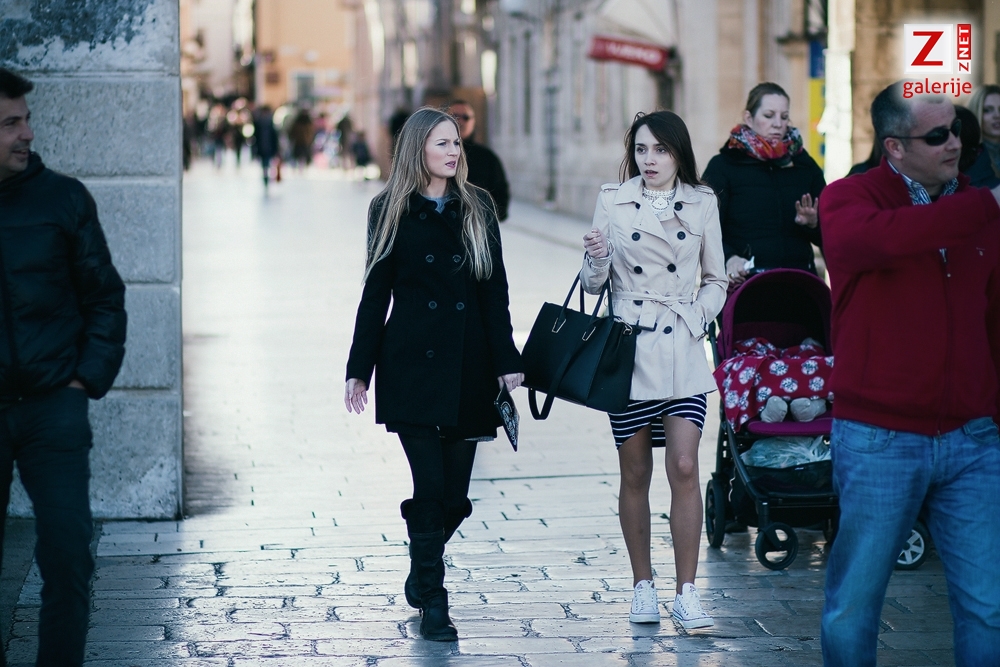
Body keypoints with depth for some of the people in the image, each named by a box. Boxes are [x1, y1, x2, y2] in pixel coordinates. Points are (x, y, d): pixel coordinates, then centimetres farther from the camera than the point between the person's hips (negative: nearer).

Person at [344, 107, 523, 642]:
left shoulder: (477, 208, 8)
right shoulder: (392, 211, 3)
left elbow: (495, 291, 7)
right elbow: (376, 292, 5)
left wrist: (507, 361, -2)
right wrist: (359, 369, 3)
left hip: (468, 366, 3)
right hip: (412, 364, -2)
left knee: (455, 494, 4)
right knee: (430, 488, -9)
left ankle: (422, 572, 30)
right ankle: (432, 603, 1)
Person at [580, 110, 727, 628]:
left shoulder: (702, 203, 4)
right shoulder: (612, 201, 2)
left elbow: (716, 280, 13)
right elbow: (592, 283, 4)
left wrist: (699, 315, -4)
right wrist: (596, 259, -17)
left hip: (682, 352, 0)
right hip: (627, 350, 0)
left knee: (684, 468, -9)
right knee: (635, 473, 6)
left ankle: (686, 592, -4)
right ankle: (642, 585, 18)